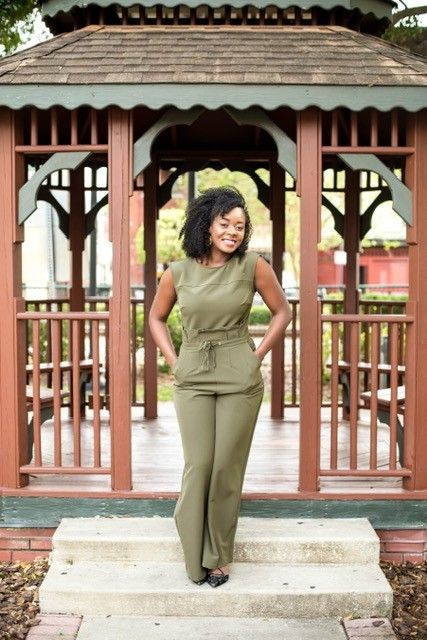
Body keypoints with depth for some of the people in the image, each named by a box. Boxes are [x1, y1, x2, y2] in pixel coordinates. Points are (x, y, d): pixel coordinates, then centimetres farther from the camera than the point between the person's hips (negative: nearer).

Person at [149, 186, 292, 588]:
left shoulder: (253, 266, -5)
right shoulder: (178, 273, 0)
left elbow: (282, 312, 6)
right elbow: (156, 318, 15)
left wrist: (257, 355, -1)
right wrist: (172, 360, 4)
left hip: (240, 378, -1)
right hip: (192, 378, 1)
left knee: (227, 467, 2)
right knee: (198, 465, -1)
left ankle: (219, 556, 19)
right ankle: (194, 554, 19)